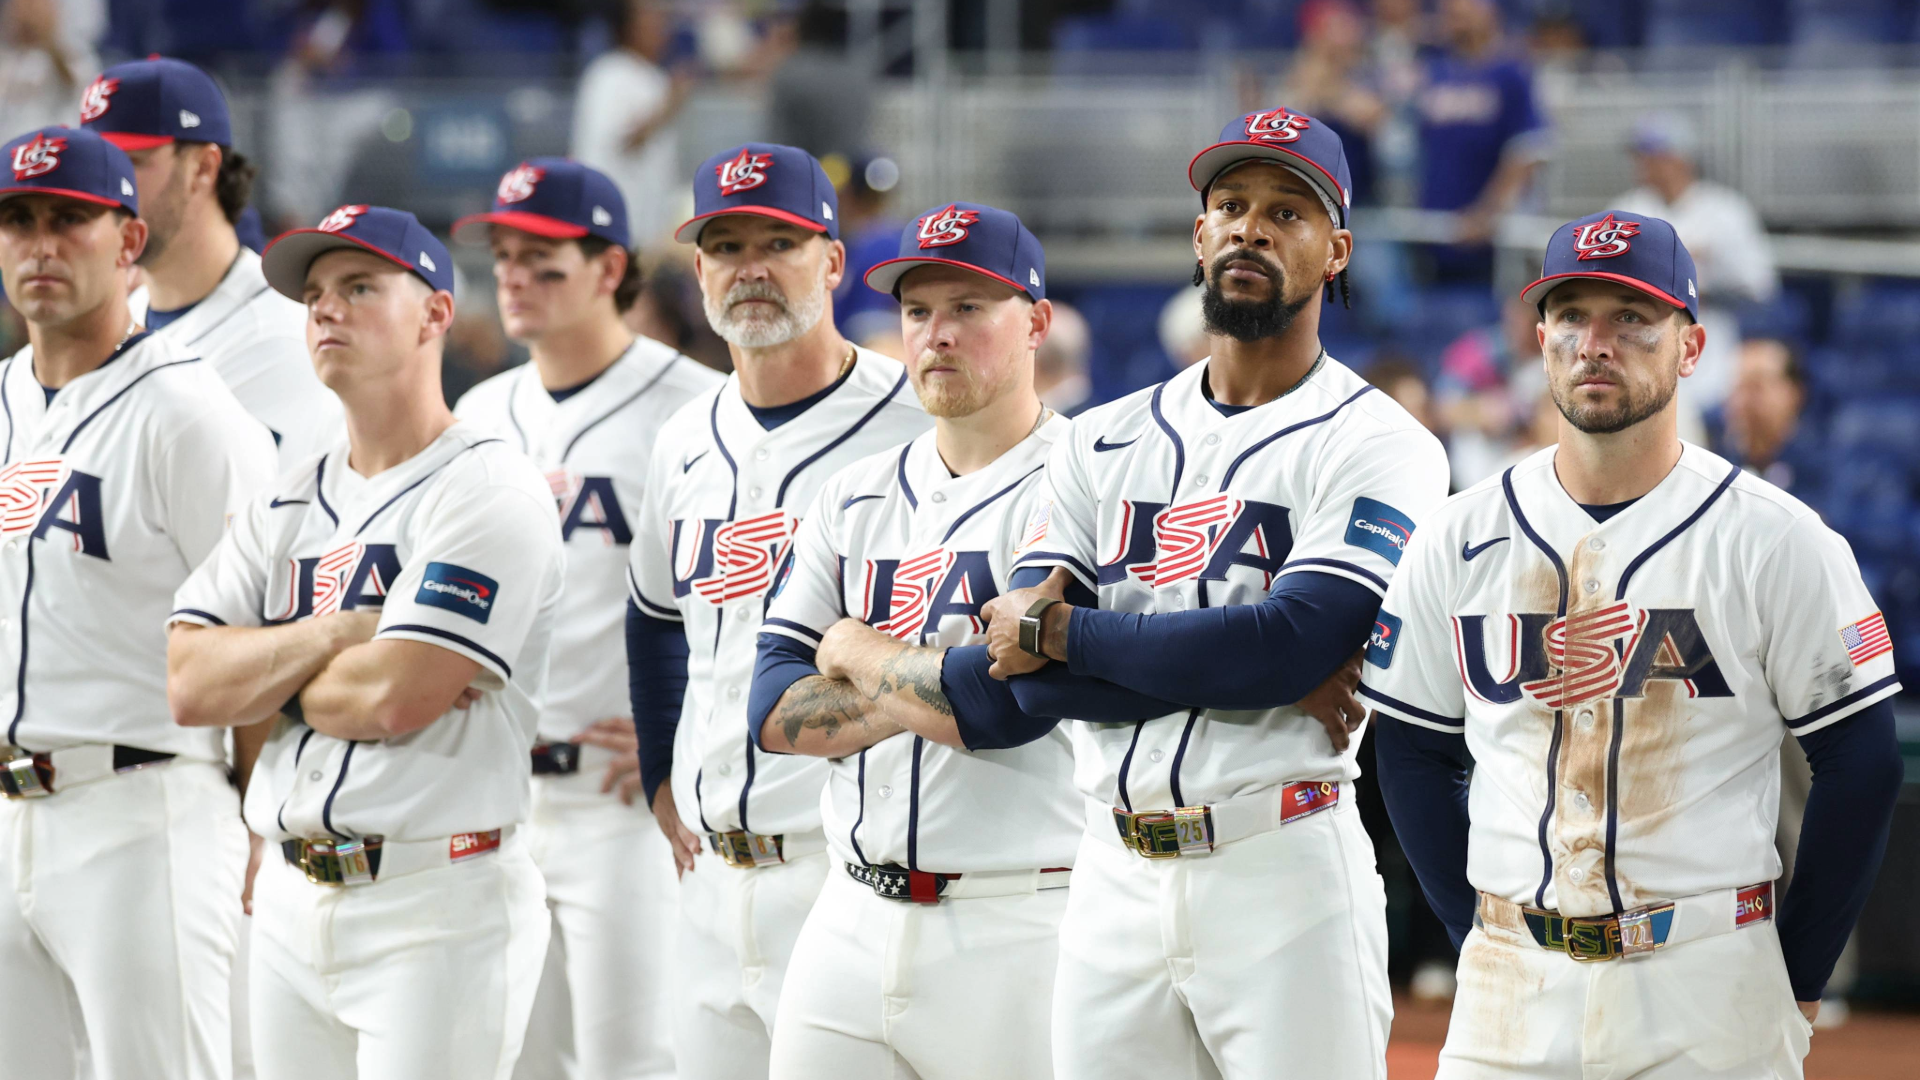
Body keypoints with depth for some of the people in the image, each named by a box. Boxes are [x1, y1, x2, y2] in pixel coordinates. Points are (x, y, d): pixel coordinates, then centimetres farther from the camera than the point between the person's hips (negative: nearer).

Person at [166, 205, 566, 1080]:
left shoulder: (490, 491, -8)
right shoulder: (285, 505, 15)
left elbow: (394, 699, -19)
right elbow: (189, 685, 3)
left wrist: (266, 674, -1)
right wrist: (338, 634, -10)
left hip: (438, 908, -7)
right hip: (289, 903, 7)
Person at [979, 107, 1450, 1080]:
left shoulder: (1373, 444, -2)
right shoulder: (1102, 443, 14)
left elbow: (1289, 645, -16)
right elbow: (1029, 680, 1)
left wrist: (1063, 634, -8)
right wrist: (1279, 672, -11)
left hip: (1286, 866, -5)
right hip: (1112, 880, 5)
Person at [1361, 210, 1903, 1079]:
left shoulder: (1775, 541, -2)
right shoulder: (1459, 541, 7)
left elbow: (1860, 764, -1)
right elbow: (1412, 752, 14)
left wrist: (1794, 982, -2)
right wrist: (1477, 934, 6)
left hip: (1708, 976, -3)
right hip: (1514, 988, 3)